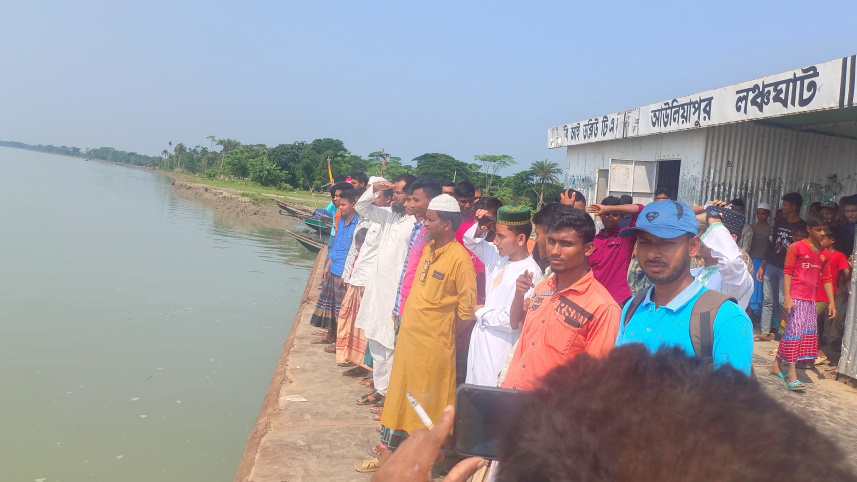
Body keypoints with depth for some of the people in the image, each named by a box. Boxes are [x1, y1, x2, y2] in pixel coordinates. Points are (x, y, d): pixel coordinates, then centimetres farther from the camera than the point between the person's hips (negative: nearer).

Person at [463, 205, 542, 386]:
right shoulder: (497, 256, 1)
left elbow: (512, 321, -25)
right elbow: (470, 242, 18)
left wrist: (481, 313, -9)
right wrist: (480, 227, -3)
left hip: (500, 348, -8)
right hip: (481, 337, 8)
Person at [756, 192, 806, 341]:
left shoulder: (802, 227, -4)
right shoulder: (779, 224, 13)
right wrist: (762, 266, 14)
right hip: (771, 266, 5)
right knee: (768, 301, 6)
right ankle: (765, 332, 10)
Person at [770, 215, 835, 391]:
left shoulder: (825, 254, 10)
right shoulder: (796, 247, -6)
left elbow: (827, 279, 12)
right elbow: (787, 272, -9)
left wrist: (832, 302, 6)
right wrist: (787, 298, -15)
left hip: (811, 300, 7)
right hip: (796, 298, -7)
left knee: (807, 334, 10)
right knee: (795, 332, -8)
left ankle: (776, 365, 21)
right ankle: (792, 375, -6)